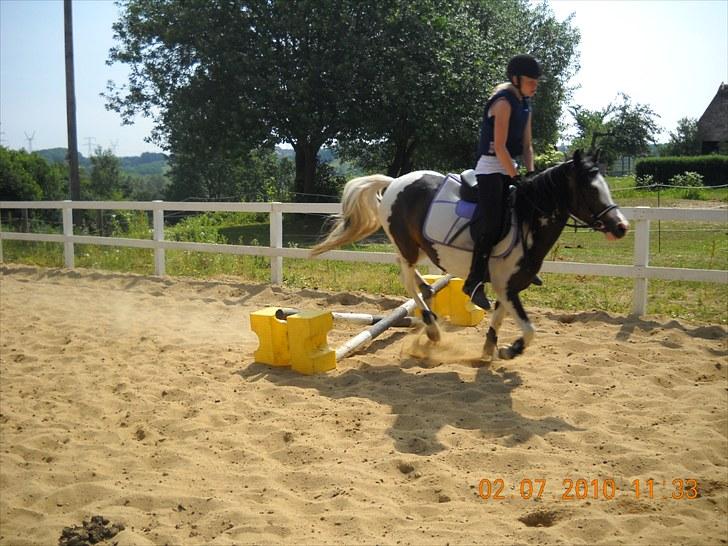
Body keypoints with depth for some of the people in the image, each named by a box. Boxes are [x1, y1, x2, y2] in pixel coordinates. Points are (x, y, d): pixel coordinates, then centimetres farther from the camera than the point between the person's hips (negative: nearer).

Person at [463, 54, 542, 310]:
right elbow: (499, 147, -21)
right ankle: (475, 281, -12)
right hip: (491, 168, -9)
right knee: (493, 223, -17)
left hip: (508, 167, 9)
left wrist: (531, 174, 1)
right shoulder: (503, 102, -15)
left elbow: (527, 145, 13)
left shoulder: (525, 104, 12)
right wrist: (515, 178, -18)